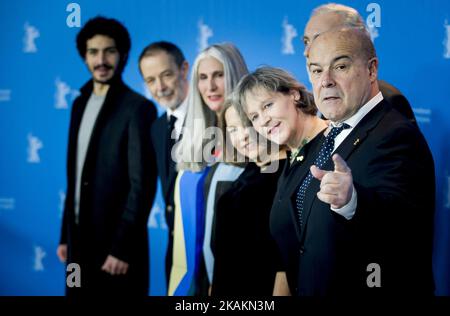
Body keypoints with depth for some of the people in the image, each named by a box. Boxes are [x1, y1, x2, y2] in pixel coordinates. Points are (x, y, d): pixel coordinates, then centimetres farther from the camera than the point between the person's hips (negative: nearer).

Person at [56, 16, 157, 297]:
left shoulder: (138, 108, -11)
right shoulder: (81, 103, 11)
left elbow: (142, 186, -15)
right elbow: (75, 176, 14)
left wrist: (122, 248, -17)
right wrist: (66, 236, 12)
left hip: (115, 243, -6)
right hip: (80, 240, 6)